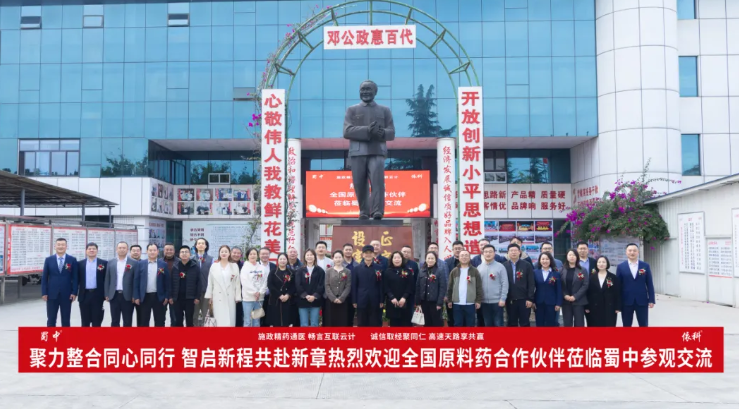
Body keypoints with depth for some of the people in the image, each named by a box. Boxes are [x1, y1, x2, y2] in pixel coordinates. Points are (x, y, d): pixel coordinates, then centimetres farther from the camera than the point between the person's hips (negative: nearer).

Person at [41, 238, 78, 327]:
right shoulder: (49, 260, 5)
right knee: (51, 320, 5)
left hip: (67, 295, -1)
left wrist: (74, 292, -7)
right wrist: (44, 293, -3)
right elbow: (44, 277, 4)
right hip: (52, 294, 1)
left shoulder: (72, 260, 2)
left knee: (66, 320, 7)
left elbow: (75, 277, 0)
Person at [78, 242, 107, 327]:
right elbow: (78, 279, 10)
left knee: (97, 321, 2)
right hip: (84, 295, 2)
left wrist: (106, 294, -4)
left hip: (97, 295, -2)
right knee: (85, 322, 8)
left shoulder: (103, 263, 3)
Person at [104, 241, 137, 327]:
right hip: (114, 295, 3)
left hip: (127, 296, -2)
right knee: (114, 321, 8)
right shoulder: (111, 263, 9)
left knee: (127, 322, 4)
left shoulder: (133, 263, 0)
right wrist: (107, 294, 3)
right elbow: (107, 279, 9)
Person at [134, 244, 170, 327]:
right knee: (144, 321, 7)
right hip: (144, 297, 0)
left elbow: (167, 281, 3)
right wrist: (136, 297, -3)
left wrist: (167, 296, -2)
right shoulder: (141, 264, 3)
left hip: (159, 297, 0)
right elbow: (136, 281, 3)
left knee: (159, 322, 5)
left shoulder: (163, 264, 3)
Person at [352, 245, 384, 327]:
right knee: (362, 325, 7)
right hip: (361, 302, 1)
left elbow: (382, 285, 2)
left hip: (375, 302, 0)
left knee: (375, 325, 4)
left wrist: (381, 301, -3)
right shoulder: (357, 268, 4)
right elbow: (354, 286, 4)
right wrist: (354, 301, -1)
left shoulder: (379, 268, 3)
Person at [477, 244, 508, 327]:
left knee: (498, 324, 1)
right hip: (484, 302, 3)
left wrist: (503, 299, -12)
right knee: (487, 325, 10)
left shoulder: (500, 266, -3)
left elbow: (505, 284, -6)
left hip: (497, 301, -3)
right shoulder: (479, 267, 7)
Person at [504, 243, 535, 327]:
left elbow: (531, 284, -2)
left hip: (524, 300, -1)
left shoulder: (527, 265, 1)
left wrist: (530, 299, -8)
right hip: (509, 300, 1)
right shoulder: (504, 266, 4)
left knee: (525, 323, 5)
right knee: (512, 324, 9)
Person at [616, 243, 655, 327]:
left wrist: (651, 300, -2)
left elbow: (649, 284, 4)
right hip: (626, 302, 0)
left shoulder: (645, 266, 5)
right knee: (626, 325, 8)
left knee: (644, 325, 5)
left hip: (642, 301, 0)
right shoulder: (621, 267, 2)